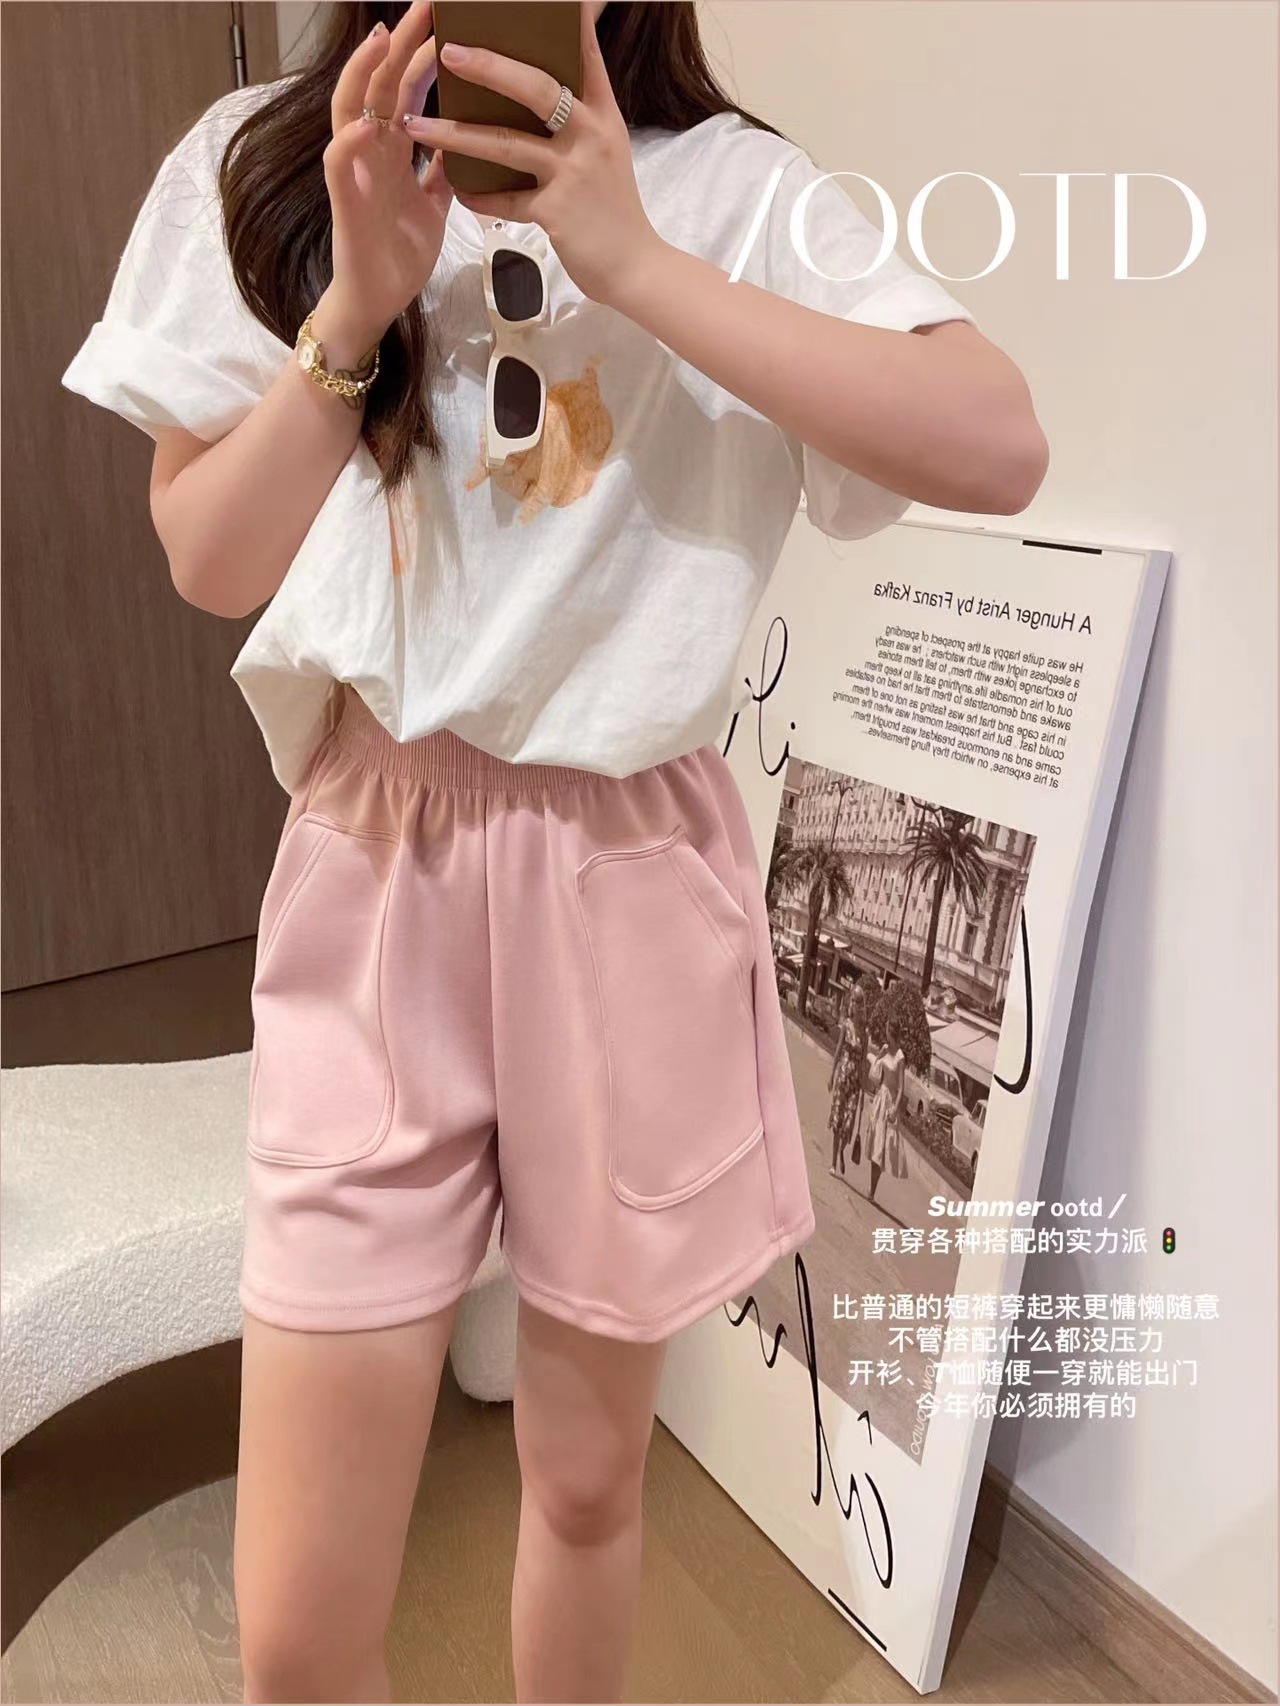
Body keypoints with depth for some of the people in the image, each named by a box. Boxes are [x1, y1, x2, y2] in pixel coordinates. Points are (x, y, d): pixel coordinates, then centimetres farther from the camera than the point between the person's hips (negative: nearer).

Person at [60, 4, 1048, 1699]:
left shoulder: (732, 189, -1)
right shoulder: (262, 166, 6)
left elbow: (998, 449, -15)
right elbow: (209, 561, 2)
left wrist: (632, 258, -16)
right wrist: (361, 297, -10)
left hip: (631, 882, 0)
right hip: (370, 876, 2)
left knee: (588, 1477, 18)